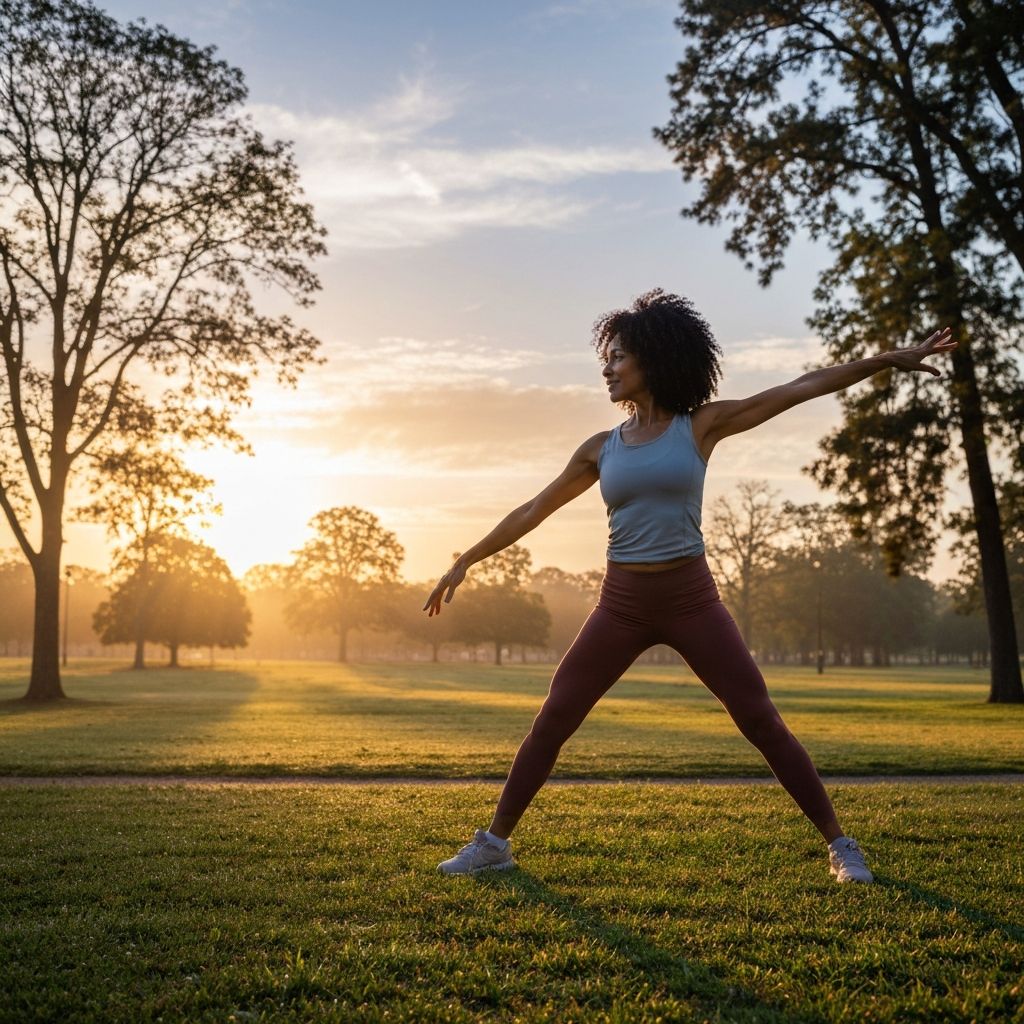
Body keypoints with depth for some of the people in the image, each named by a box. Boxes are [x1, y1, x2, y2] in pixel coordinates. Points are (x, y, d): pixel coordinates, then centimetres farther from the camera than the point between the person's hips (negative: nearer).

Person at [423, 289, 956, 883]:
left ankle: (840, 846, 11)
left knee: (763, 722, -2)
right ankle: (494, 843, 14)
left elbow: (801, 389, -2)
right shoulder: (602, 448, 7)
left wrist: (890, 359, -2)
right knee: (553, 720, 1)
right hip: (622, 602, 3)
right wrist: (467, 561, 12)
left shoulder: (701, 425, 0)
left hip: (691, 598, -2)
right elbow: (534, 511, 12)